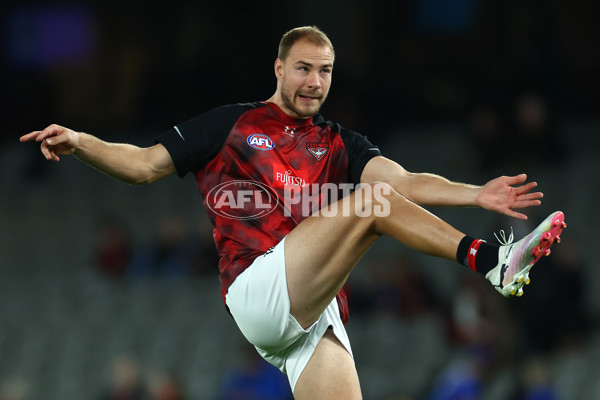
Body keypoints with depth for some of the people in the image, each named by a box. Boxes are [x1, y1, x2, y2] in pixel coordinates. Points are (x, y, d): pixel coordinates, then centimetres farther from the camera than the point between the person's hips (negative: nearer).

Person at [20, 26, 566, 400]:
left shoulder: (339, 145, 24)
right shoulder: (232, 124, 16)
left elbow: (403, 182, 8)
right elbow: (144, 164, 14)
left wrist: (475, 195, -8)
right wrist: (78, 143, -3)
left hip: (315, 315, 5)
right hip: (258, 291, -5)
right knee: (370, 203, -19)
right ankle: (493, 263, -25)